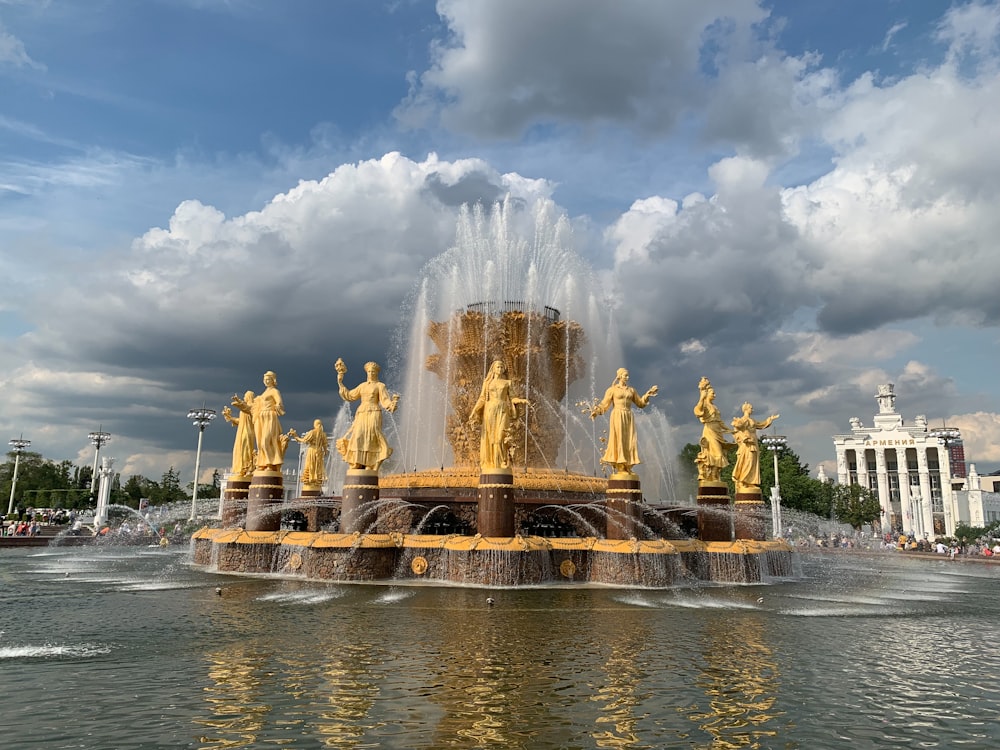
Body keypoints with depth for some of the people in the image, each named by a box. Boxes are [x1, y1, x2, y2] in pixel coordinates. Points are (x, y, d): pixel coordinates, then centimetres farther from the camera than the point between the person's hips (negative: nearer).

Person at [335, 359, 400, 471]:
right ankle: (356, 465, -11)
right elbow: (349, 396, 23)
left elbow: (385, 401, -4)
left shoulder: (380, 385, 4)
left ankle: (370, 468, -17)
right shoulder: (362, 385, 20)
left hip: (373, 414, -5)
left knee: (370, 440, -15)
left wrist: (392, 405, -25)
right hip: (361, 415, 5)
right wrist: (340, 383, 20)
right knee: (357, 438, -10)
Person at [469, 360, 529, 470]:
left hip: (503, 411, 0)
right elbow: (482, 399, 8)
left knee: (502, 436, -13)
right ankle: (490, 463, -1)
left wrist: (520, 400, -3)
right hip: (490, 411, 0)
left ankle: (502, 463, -11)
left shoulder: (506, 383, 13)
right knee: (490, 437, -5)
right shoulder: (487, 382, 12)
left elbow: (508, 398, 14)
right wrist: (474, 412, -3)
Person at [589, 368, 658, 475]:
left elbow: (640, 403, 20)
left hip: (628, 417, 5)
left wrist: (648, 394, 8)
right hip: (618, 416, -5)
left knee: (629, 441, -1)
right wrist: (596, 411, -18)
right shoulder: (612, 389, 2)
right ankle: (619, 467, -9)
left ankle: (627, 467, 0)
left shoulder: (631, 390, 15)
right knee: (618, 440, -9)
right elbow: (604, 404, -2)